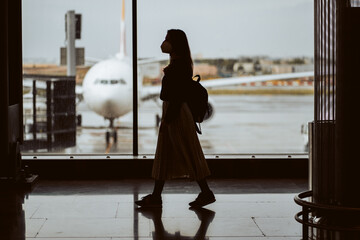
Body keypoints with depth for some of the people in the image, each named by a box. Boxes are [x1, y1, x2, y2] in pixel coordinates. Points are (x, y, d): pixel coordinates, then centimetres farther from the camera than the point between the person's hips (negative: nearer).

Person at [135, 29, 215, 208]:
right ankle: (156, 197, 14)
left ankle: (206, 193, 7)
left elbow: (178, 94, -21)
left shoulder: (179, 65, -17)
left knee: (188, 155, -3)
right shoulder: (176, 64, 13)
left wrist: (168, 117, -21)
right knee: (163, 155, 10)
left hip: (176, 113, -11)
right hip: (171, 111, 11)